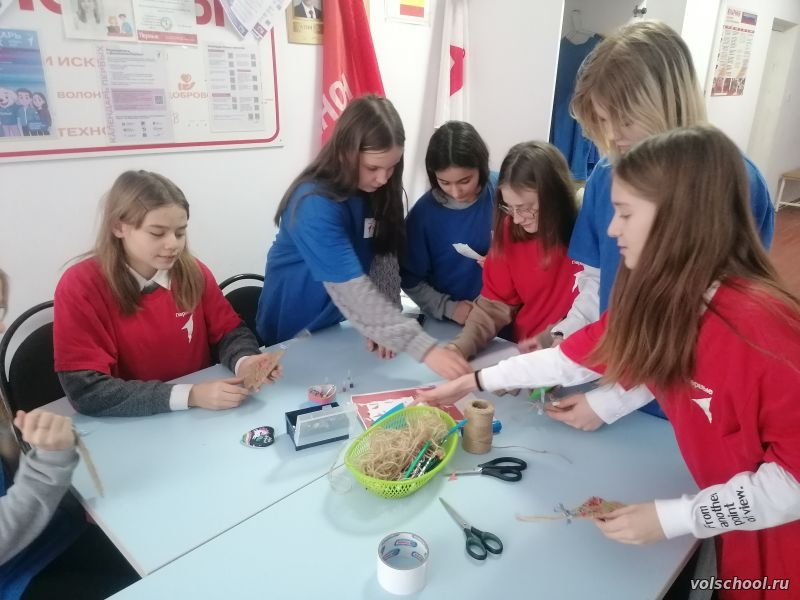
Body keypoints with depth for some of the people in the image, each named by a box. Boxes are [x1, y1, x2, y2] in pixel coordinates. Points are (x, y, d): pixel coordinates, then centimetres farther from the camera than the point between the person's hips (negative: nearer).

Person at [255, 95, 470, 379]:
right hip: (293, 335, -5)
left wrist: (384, 326, -21)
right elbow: (353, 291, -36)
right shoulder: (315, 203, -29)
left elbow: (385, 258, -8)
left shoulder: (379, 191, -7)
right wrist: (424, 347, -42)